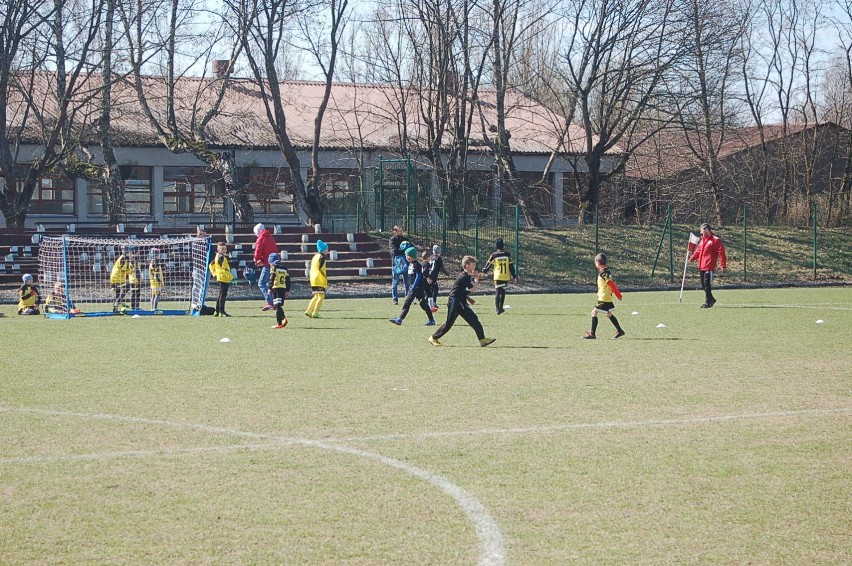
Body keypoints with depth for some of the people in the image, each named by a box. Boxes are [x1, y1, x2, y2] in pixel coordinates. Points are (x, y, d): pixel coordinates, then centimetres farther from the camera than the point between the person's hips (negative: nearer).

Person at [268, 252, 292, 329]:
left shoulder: (274, 267, -3)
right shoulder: (284, 268, 16)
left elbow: (271, 278, -12)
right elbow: (288, 280, 17)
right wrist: (287, 290, 21)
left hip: (276, 288, -6)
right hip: (283, 288, 6)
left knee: (277, 306, -5)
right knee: (279, 306, 15)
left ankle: (279, 323, -9)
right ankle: (284, 319, -1)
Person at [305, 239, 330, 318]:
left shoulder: (315, 256, 15)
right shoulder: (322, 257, -12)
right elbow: (321, 269, -19)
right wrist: (325, 277, -14)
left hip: (313, 280, 9)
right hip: (319, 280, -9)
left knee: (316, 296, 17)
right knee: (321, 296, -4)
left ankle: (308, 311, 12)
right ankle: (315, 313, -8)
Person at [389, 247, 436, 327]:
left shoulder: (417, 264, -15)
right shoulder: (410, 264, 12)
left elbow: (418, 276, -19)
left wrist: (413, 287, -22)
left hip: (418, 287, -9)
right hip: (413, 287, 9)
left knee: (423, 303, -4)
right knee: (407, 302, 5)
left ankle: (431, 320, 4)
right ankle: (399, 319, 3)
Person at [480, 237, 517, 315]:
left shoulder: (494, 255, -6)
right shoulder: (507, 255, -1)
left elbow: (489, 264, 7)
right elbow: (511, 266, 3)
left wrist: (484, 271, 25)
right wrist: (514, 276, 10)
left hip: (498, 277, -2)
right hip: (506, 277, 3)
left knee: (497, 292, -2)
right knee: (503, 291, 18)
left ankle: (498, 308, -12)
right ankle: (500, 307, 23)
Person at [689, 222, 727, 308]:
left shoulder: (715, 240, -7)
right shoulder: (702, 240, 18)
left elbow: (721, 253, -10)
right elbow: (698, 251, 26)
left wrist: (723, 265, -13)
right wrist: (692, 258, 13)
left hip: (709, 267, -8)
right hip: (702, 267, 8)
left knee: (707, 284, -10)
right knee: (703, 285, 12)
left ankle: (708, 302, -5)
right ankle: (711, 299, 25)